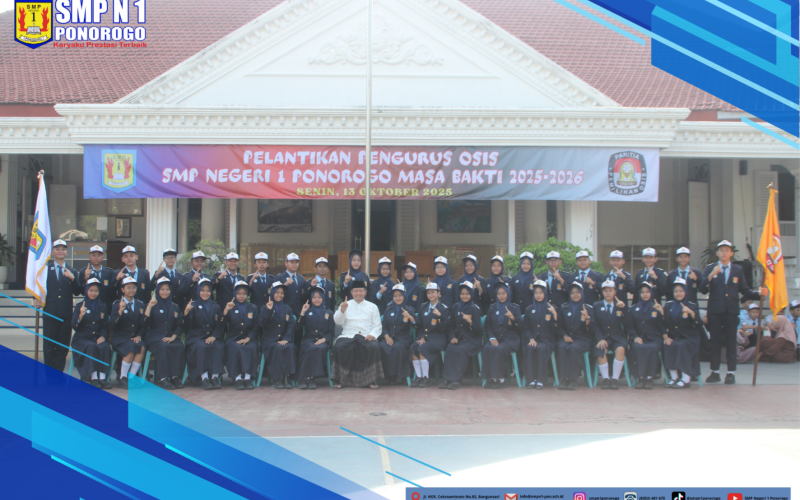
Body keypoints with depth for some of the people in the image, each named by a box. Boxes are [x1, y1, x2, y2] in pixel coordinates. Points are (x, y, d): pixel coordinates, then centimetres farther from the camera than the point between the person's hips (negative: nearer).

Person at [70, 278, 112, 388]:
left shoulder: (102, 307, 15)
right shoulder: (80, 306, 6)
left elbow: (105, 326, 15)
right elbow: (74, 326, -4)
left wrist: (103, 336, -6)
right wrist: (81, 315, -23)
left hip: (97, 338, 2)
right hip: (82, 338, -2)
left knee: (104, 347, -31)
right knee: (91, 346, -34)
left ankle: (102, 377, -34)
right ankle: (93, 378, -34)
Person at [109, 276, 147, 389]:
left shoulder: (140, 305, 14)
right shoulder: (117, 305, 2)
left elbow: (143, 324, 13)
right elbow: (111, 326, -10)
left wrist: (139, 336, -6)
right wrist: (120, 311, -23)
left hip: (135, 338, 3)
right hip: (120, 338, -3)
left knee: (142, 347, -31)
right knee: (132, 347, -34)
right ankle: (122, 378, -19)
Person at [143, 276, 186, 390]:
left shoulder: (175, 307, 19)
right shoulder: (152, 305, 10)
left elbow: (180, 326, 11)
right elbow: (144, 324, -4)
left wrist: (173, 337, -7)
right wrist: (149, 307, -13)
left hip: (171, 337, 3)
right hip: (154, 337, -2)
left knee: (180, 347, -31)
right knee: (164, 347, -36)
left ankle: (176, 377, -29)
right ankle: (163, 379, -34)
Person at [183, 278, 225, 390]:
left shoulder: (215, 307, 16)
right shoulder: (193, 305, 6)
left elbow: (219, 326, 10)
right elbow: (186, 326, -4)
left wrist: (213, 336, -11)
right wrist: (186, 313, -23)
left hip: (212, 338, 2)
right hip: (196, 338, -2)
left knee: (219, 347, -29)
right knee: (202, 347, -34)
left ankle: (215, 377, -30)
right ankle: (204, 378, -36)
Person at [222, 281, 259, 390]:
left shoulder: (253, 308, 17)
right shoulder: (230, 308, 12)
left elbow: (256, 327, 9)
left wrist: (248, 338, -8)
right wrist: (225, 311, -18)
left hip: (249, 338, 1)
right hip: (233, 338, -1)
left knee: (252, 348, -33)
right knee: (235, 348, -34)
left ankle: (248, 377, -33)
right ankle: (237, 378, -33)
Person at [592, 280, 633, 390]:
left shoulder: (620, 306, 11)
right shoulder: (596, 306, 12)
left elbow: (628, 325, -2)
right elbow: (595, 325, 3)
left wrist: (624, 308, -12)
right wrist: (600, 339, -13)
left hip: (617, 337, 0)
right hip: (602, 338, 0)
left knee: (620, 349, -33)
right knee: (600, 351, -33)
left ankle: (615, 378, -20)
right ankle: (605, 378, -17)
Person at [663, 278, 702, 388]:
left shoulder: (692, 306, 2)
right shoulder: (668, 305, 11)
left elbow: (698, 323, -14)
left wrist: (690, 312, -31)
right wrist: (665, 337, -8)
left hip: (689, 339, -3)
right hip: (673, 337, 3)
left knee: (681, 346, -33)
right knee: (668, 347, -28)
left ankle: (686, 380, -25)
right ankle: (674, 378, -18)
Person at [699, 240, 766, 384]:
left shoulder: (738, 269, 11)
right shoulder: (710, 269, 6)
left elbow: (745, 290, 9)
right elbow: (702, 289, -5)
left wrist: (759, 292, -8)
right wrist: (711, 275, -18)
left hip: (731, 310, 1)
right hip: (715, 311, 0)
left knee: (731, 342, 0)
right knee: (715, 341, 2)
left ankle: (731, 372, 3)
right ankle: (715, 372, 8)